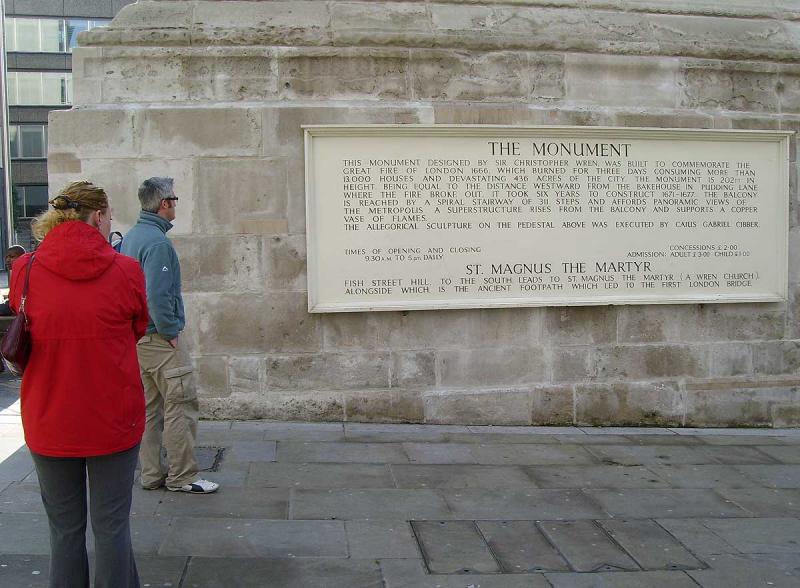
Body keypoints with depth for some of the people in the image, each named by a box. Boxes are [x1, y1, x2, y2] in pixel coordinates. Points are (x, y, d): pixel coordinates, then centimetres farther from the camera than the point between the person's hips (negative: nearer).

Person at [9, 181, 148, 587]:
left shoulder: (24, 270, -4)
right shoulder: (126, 271, -9)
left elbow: (21, 337, 10)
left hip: (49, 421, 2)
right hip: (113, 420, -2)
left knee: (64, 528, 14)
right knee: (111, 526, 8)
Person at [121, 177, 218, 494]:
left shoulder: (130, 237, 13)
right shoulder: (157, 241, -18)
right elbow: (157, 296, -25)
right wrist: (171, 332, -14)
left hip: (137, 336, 10)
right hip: (158, 338, -10)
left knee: (150, 406, 14)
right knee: (181, 405, -3)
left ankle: (153, 474, 21)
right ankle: (182, 476, 2)